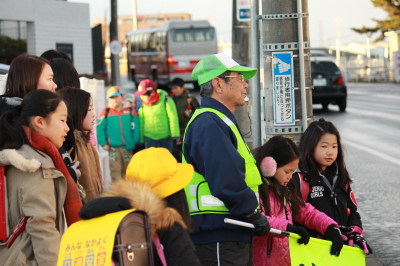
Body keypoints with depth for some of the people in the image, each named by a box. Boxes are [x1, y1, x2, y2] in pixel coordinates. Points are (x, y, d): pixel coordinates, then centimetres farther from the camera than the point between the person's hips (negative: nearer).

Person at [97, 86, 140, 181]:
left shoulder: (130, 111, 5)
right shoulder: (106, 112, 1)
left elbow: (136, 128, 5)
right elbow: (100, 129, 0)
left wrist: (134, 142, -4)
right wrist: (103, 143, -8)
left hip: (127, 147, 2)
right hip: (113, 147, -2)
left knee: (126, 171, 12)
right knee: (115, 170, -7)